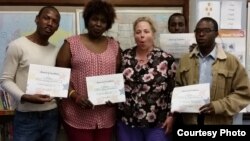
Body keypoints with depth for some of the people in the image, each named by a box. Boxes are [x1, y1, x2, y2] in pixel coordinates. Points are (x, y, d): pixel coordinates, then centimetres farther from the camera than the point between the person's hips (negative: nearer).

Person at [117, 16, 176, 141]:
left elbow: (174, 90, -3)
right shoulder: (124, 57, 3)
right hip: (127, 122, 3)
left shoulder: (166, 59, -5)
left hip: (157, 123, -2)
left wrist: (171, 116, -5)